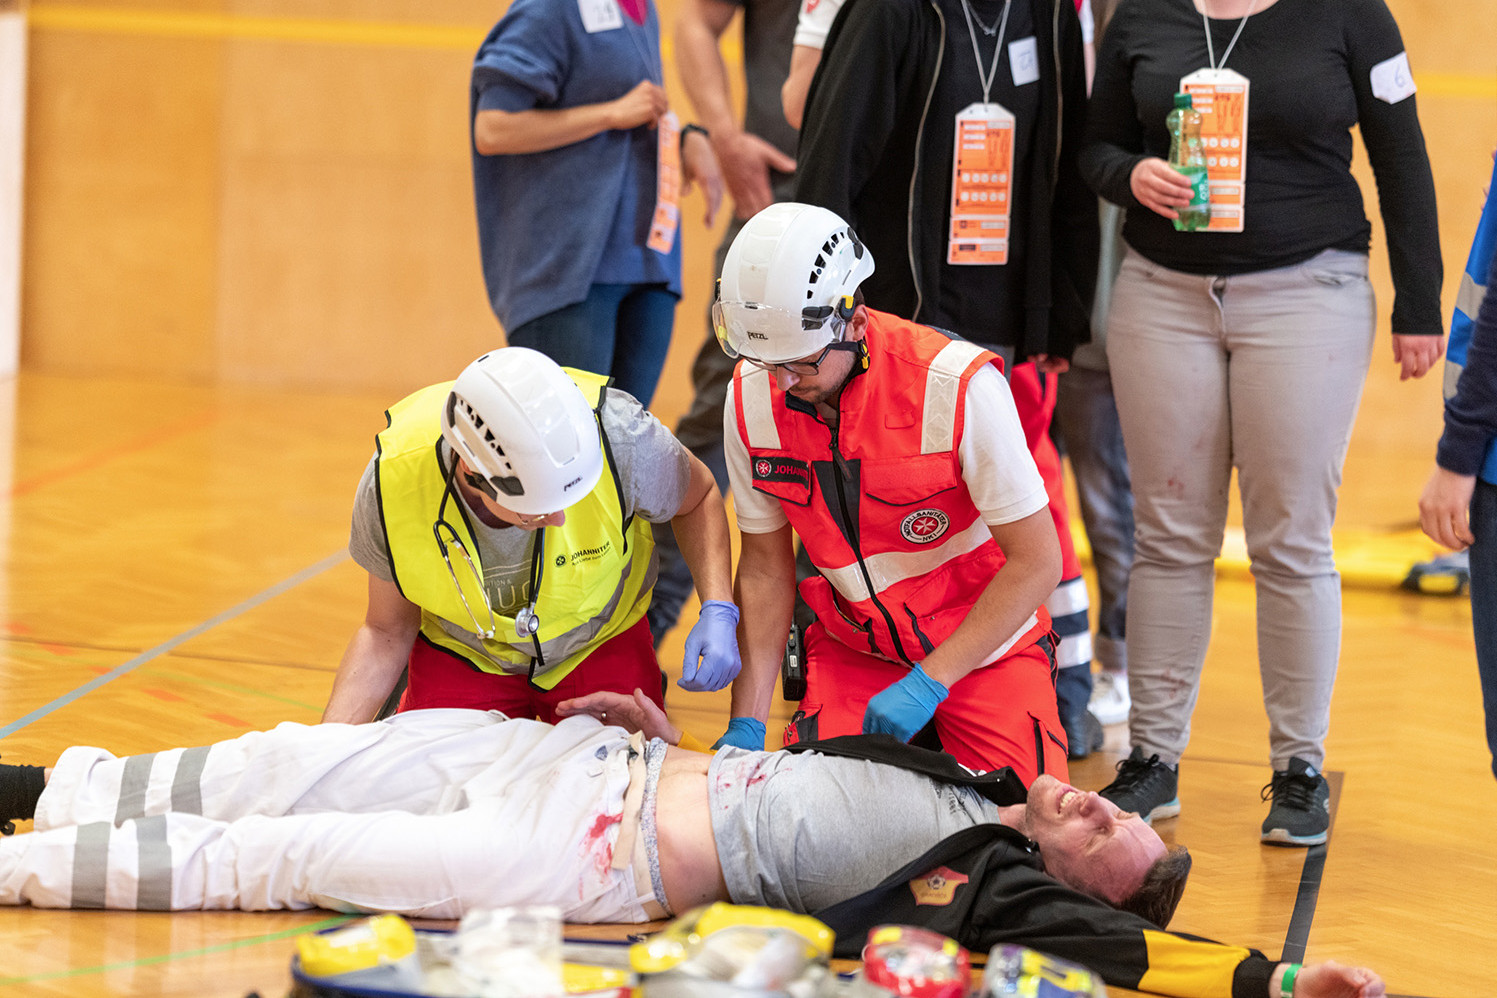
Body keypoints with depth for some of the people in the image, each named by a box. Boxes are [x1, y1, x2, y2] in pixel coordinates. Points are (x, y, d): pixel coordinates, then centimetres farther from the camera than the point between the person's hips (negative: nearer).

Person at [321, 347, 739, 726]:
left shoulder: (615, 436, -37)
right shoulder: (392, 482, -33)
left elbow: (698, 497, -10)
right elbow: (387, 632, -13)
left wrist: (718, 611, -25)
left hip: (597, 646, 0)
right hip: (465, 656, 0)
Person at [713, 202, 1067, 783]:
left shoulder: (958, 386, -25)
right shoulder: (751, 398, -11)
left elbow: (1037, 562, -19)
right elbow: (765, 565, 0)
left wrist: (929, 683, -24)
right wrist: (746, 725, -9)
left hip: (984, 645, -3)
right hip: (854, 648, 3)